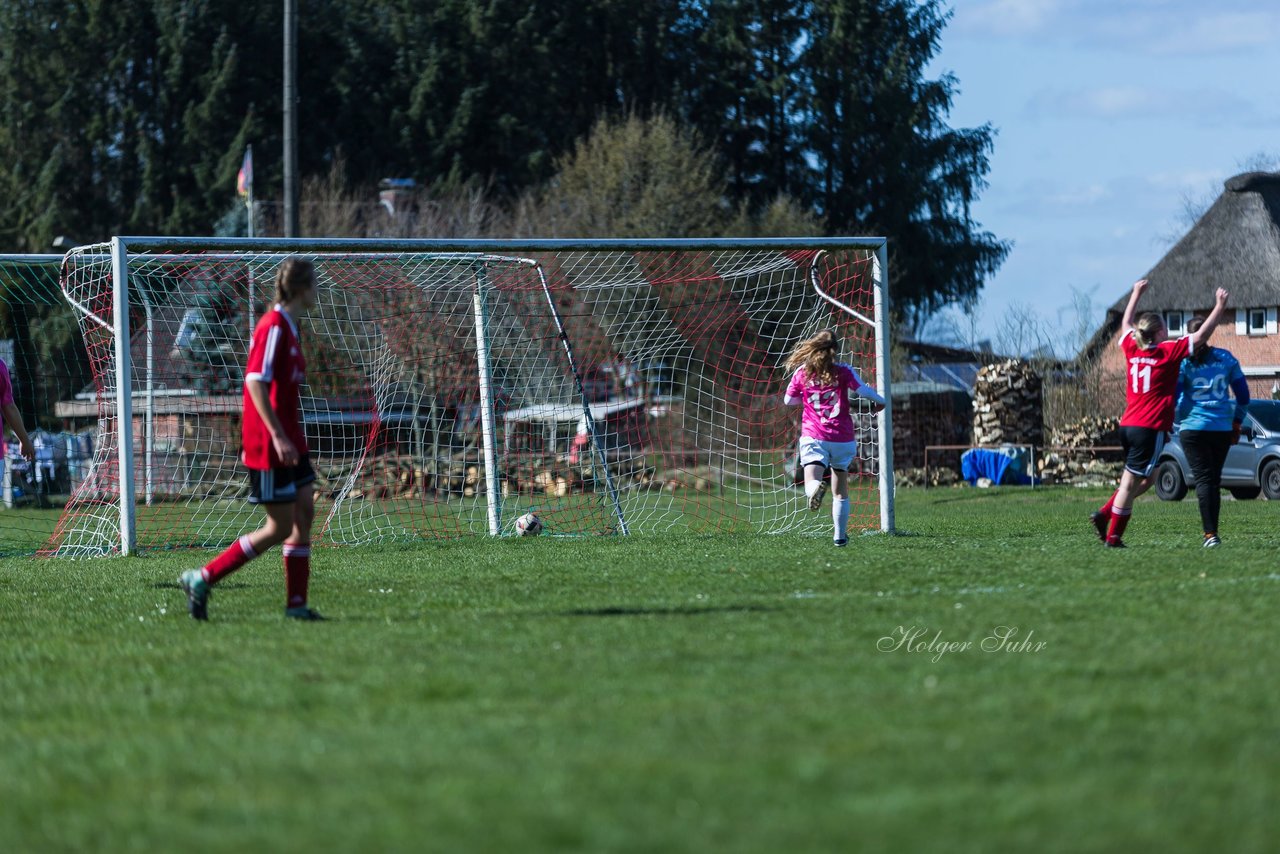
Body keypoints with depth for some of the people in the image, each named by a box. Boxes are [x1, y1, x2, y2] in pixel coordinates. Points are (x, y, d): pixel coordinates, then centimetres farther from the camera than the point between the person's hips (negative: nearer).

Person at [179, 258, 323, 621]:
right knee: (280, 528, -6)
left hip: (289, 441, 10)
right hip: (270, 444, -10)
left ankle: (296, 603, 8)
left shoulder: (288, 328, 14)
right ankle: (202, 579, -2)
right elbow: (255, 381, -23)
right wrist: (277, 436, -27)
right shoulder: (274, 326, -16)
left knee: (305, 512, 5)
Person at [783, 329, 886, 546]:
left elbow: (788, 400, 12)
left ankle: (816, 488, -56)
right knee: (841, 491, 17)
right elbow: (862, 390, -13)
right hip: (842, 438, 1)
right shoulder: (843, 371, -1)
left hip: (813, 436, -1)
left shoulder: (802, 372, 4)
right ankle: (840, 535, 22)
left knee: (811, 481, -19)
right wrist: (879, 400, 6)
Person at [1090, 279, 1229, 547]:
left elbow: (1126, 324, 28)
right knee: (1130, 483, -3)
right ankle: (1113, 537, 0)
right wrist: (1219, 308, 2)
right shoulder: (1168, 353, -9)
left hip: (1128, 426, 7)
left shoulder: (1132, 349, 7)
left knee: (1145, 480, 20)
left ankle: (1104, 514, 12)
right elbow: (1201, 336, -8)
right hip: (1150, 429, -7)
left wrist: (1137, 294, 39)